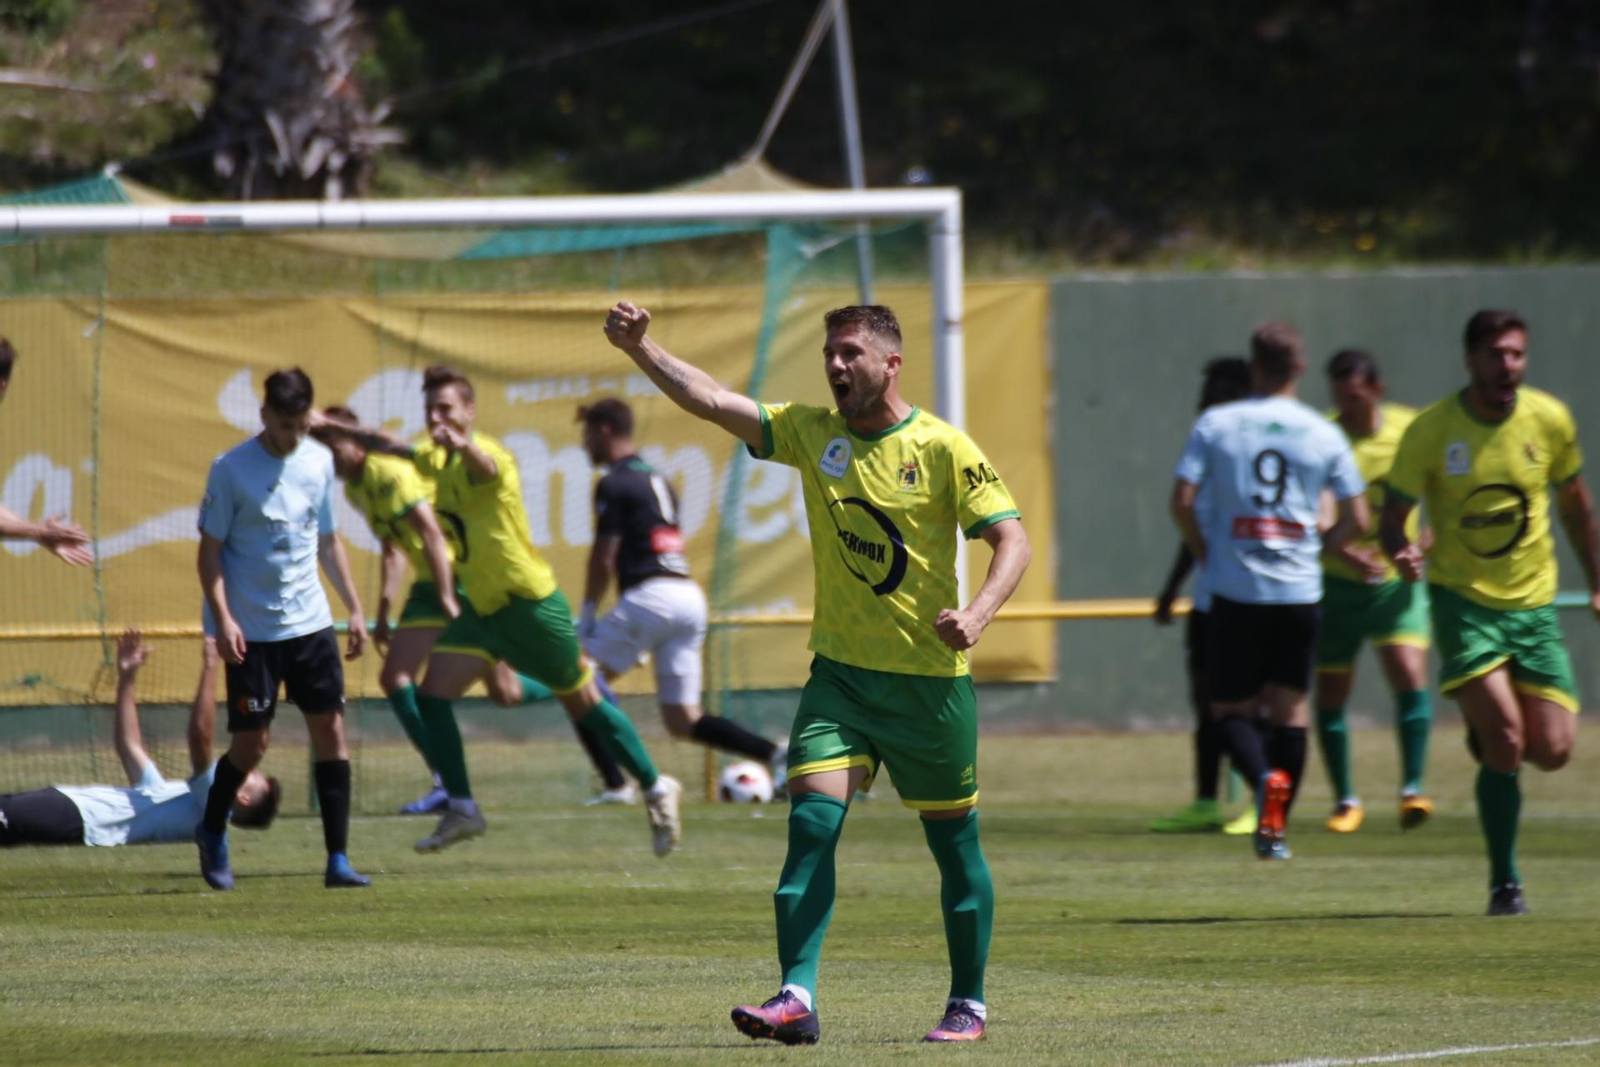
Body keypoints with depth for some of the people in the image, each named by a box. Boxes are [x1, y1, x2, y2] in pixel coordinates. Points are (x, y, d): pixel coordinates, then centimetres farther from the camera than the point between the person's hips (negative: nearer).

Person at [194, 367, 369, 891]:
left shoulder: (319, 462, 5)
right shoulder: (231, 470, -9)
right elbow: (210, 550, -6)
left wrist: (354, 608, 13)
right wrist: (222, 618, -16)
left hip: (311, 622, 4)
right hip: (253, 629, -4)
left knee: (330, 729, -3)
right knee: (252, 740, -2)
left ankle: (338, 859, -1)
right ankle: (212, 833, 25)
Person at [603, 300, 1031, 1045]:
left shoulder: (943, 449, -8)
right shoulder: (812, 433, 3)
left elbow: (1011, 539, -9)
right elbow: (710, 400, -4)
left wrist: (977, 614, -26)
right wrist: (641, 350, -18)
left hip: (929, 678, -3)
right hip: (840, 672, 3)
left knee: (954, 844, 7)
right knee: (811, 824, -13)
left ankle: (968, 1005, 21)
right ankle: (797, 998, -18)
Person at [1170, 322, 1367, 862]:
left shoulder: (1216, 424, -1)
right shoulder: (1322, 434, 2)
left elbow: (1181, 501, -6)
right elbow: (1356, 518, 2)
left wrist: (1205, 554, 10)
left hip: (1234, 589, -1)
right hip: (1298, 593, 1)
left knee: (1231, 708, 8)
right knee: (1290, 708, 12)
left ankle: (1261, 777, -23)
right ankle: (1274, 824, 3)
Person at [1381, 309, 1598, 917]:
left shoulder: (1550, 421, -2)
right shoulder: (1431, 431, -10)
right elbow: (1393, 515, -3)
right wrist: (1401, 552, -26)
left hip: (1534, 604, 3)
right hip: (1463, 600, -3)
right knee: (1506, 739, -19)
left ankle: (1485, 736, 33)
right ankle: (1504, 883, -5)